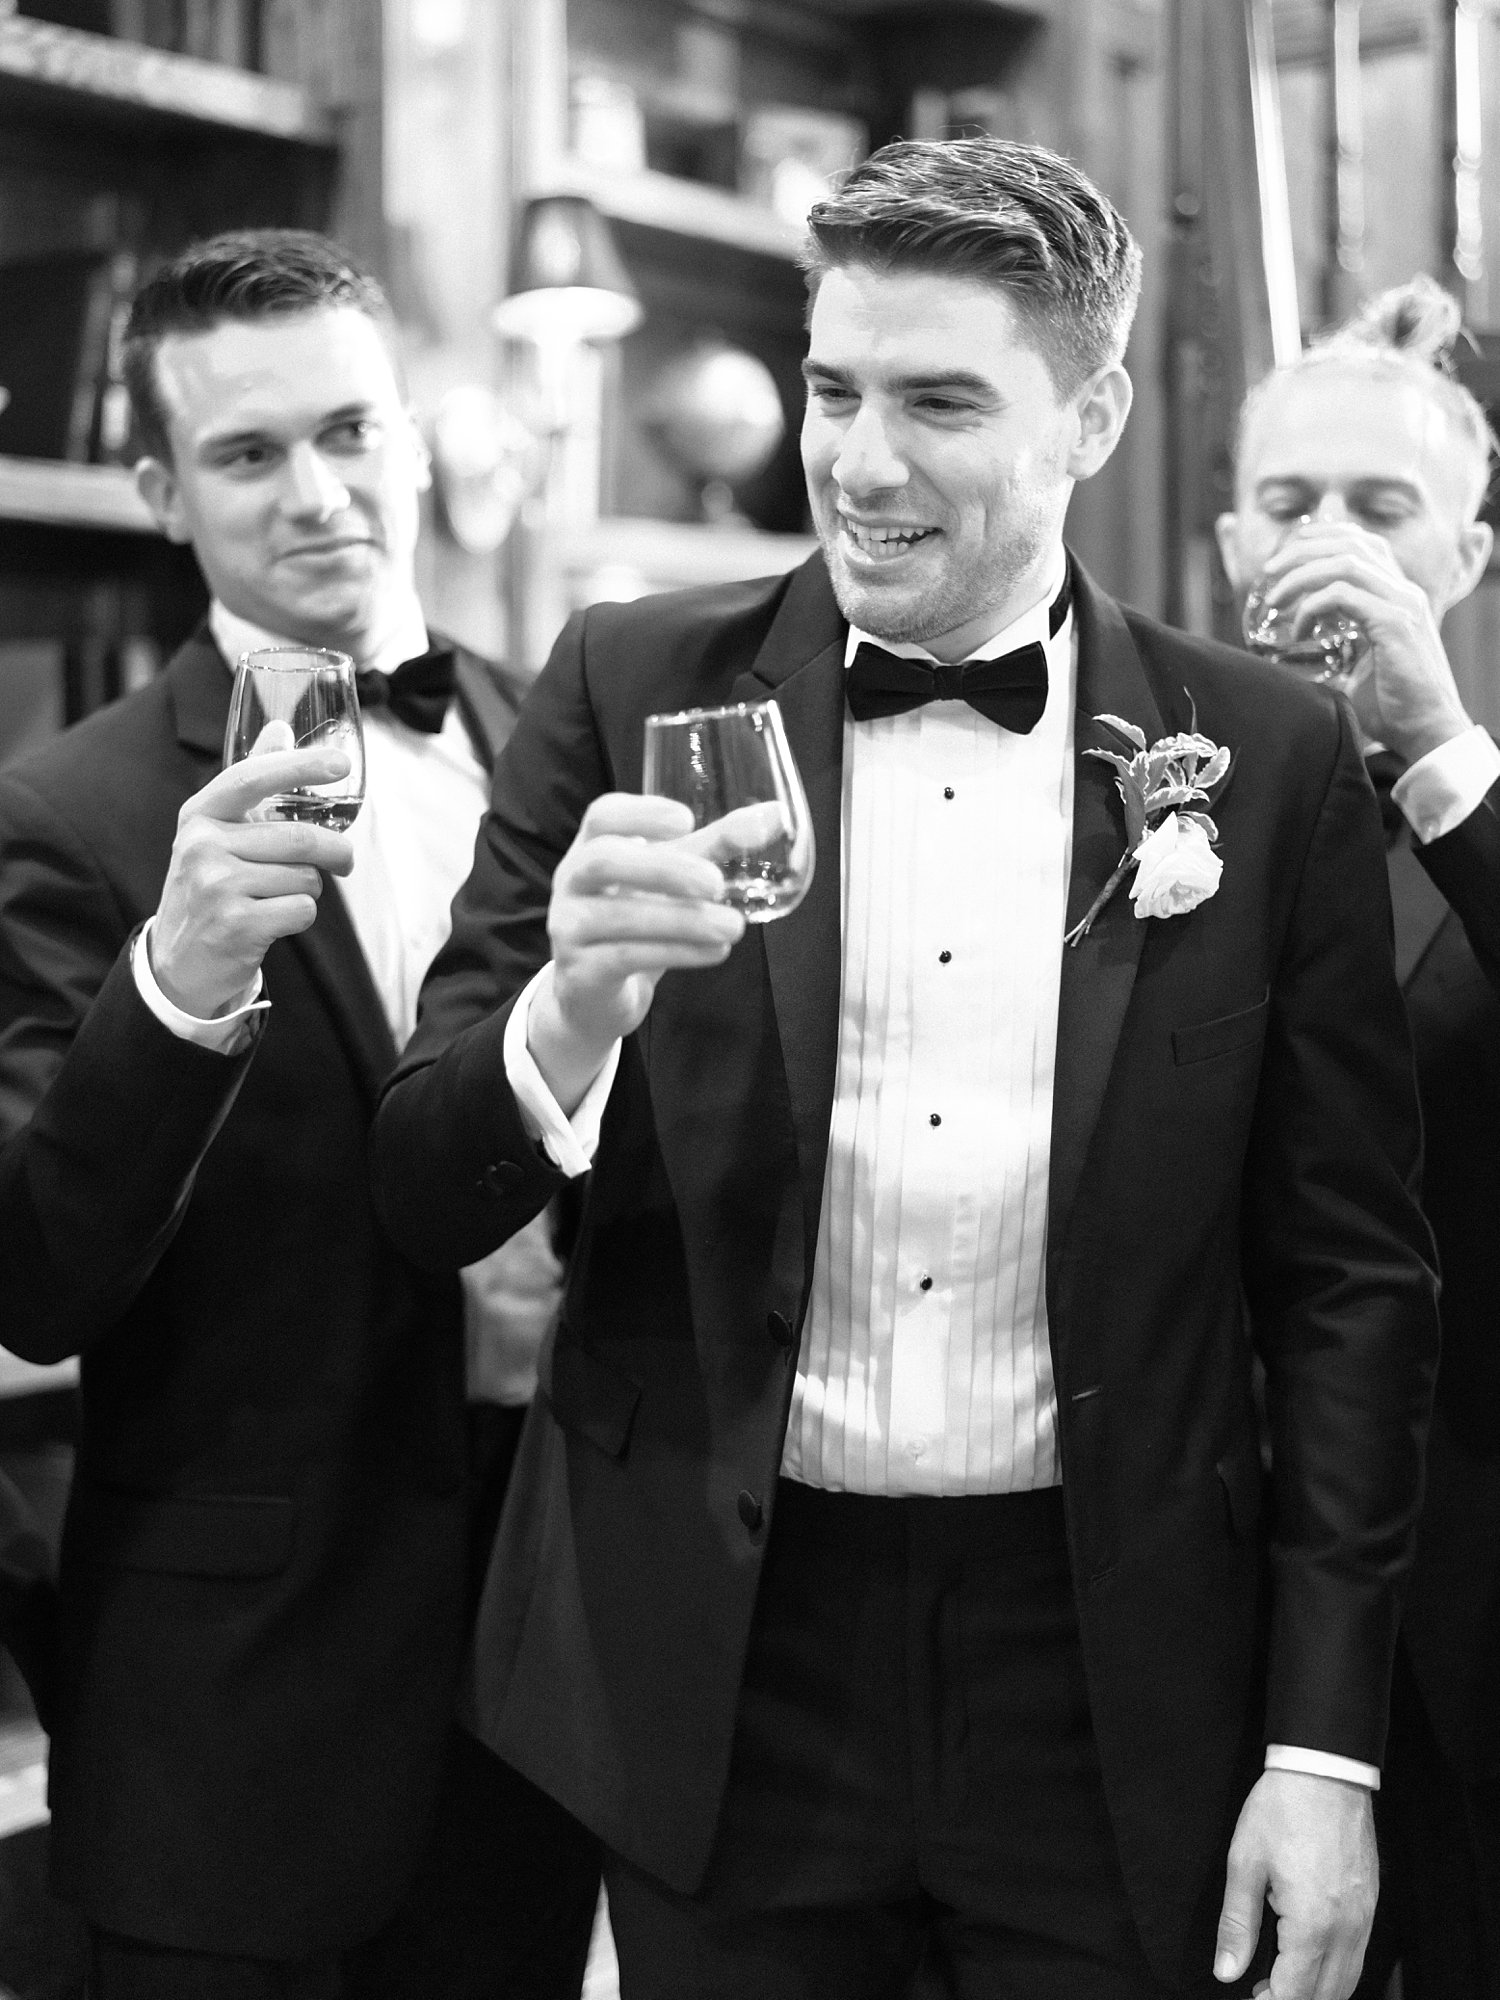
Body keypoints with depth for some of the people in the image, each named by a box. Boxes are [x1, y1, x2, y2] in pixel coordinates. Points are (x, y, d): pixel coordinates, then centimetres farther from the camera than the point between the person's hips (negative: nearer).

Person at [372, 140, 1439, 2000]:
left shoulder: (1266, 760, -3)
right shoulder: (635, 692, -3)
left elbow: (1350, 1276, 1)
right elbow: (422, 1203, -4)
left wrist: (1326, 1746, -2)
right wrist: (574, 1005, -25)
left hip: (1115, 1682, 0)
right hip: (719, 1659, 0)